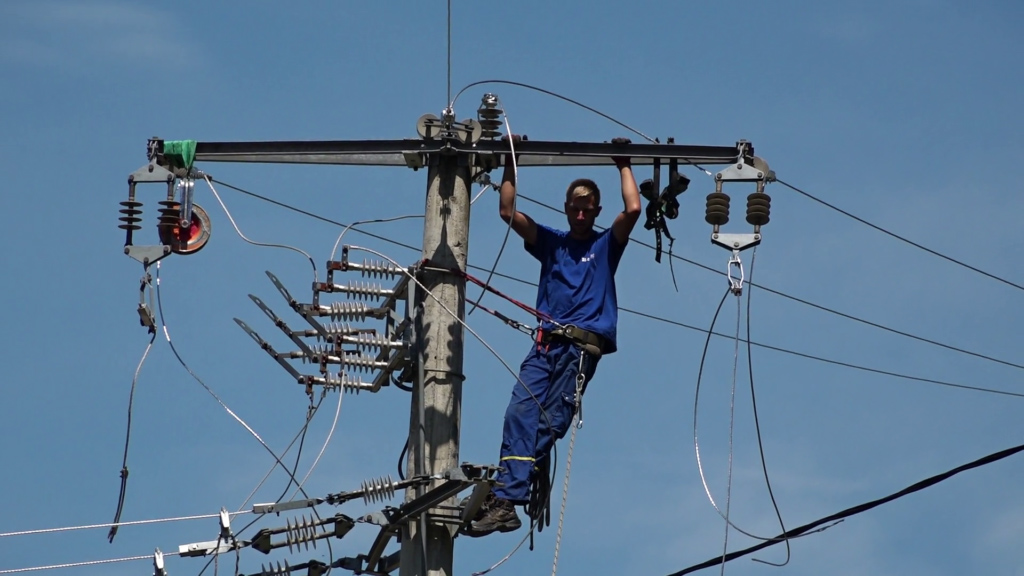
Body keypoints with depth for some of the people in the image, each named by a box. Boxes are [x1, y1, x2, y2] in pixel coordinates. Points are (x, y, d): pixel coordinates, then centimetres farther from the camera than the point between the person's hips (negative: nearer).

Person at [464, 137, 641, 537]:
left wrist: (623, 166, 8)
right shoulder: (550, 242, 22)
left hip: (583, 345, -3)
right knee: (520, 414, -16)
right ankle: (505, 500, -25)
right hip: (545, 342, 3)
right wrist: (510, 165, 14)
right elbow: (508, 212, 16)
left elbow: (633, 209, -1)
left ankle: (503, 496, -22)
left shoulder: (606, 245, 15)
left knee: (552, 419, -15)